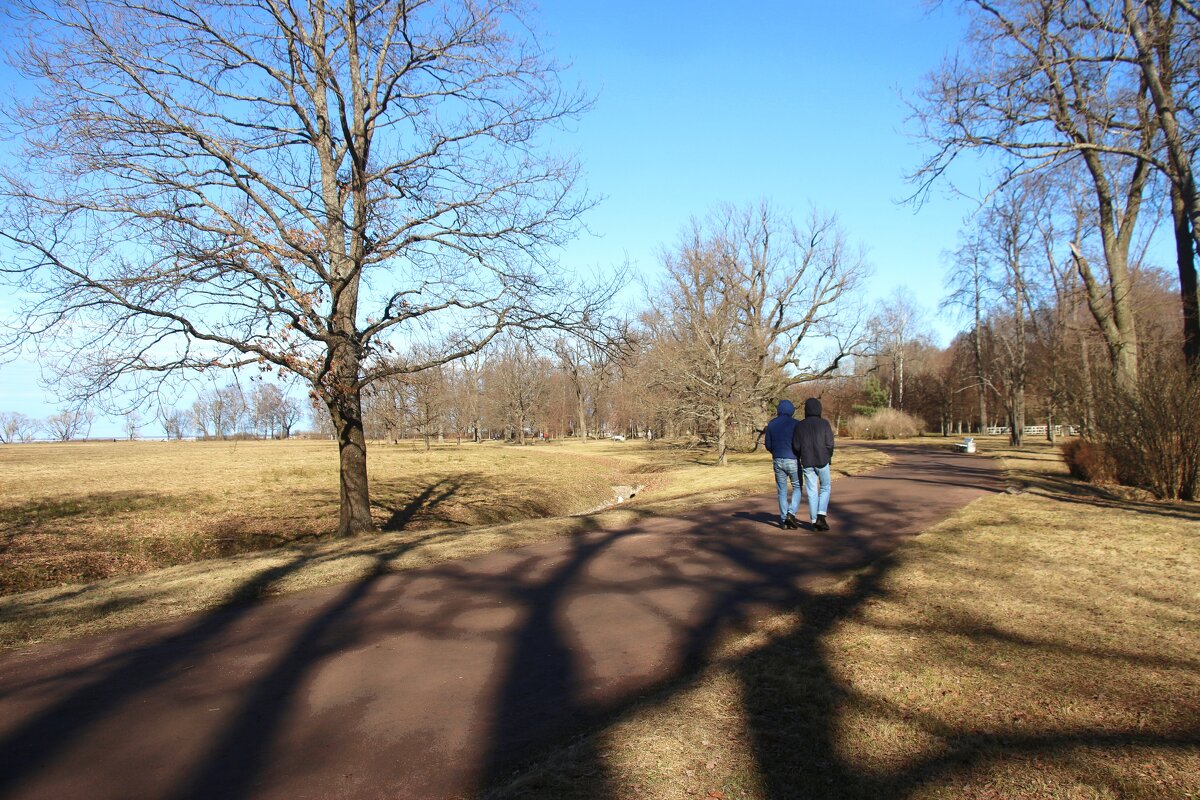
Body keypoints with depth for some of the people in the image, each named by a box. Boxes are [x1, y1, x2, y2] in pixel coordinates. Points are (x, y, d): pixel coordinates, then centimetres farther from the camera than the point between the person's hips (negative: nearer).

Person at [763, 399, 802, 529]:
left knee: (782, 490, 11)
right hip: (792, 460, -3)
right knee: (797, 488, 12)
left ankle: (784, 520, 11)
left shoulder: (771, 424, 4)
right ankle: (791, 513, -6)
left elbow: (768, 444, 5)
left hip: (778, 461, 4)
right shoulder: (795, 423, -7)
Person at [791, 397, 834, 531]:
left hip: (807, 463, 2)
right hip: (822, 462, -2)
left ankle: (814, 521, 9)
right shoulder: (824, 423, -6)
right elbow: (830, 444, -9)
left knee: (811, 492, 8)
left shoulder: (800, 425, 1)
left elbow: (796, 446, -1)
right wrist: (829, 457, 9)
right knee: (825, 488, 14)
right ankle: (821, 516, -1)